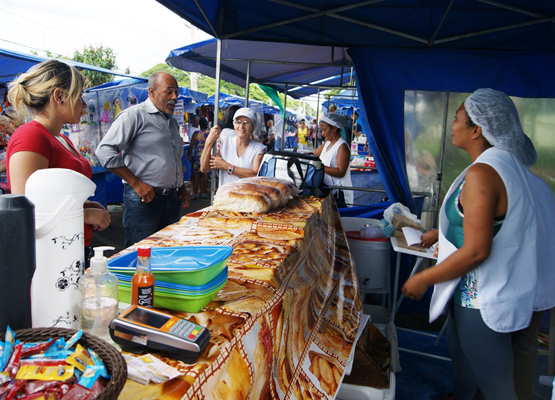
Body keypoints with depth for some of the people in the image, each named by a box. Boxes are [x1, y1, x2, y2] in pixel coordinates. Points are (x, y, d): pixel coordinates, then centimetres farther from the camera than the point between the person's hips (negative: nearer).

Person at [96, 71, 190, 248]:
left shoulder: (172, 121, 19)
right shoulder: (134, 115, -7)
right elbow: (105, 150, -15)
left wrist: (181, 188, 17)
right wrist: (136, 183, -17)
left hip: (171, 199, 8)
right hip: (143, 199, -7)